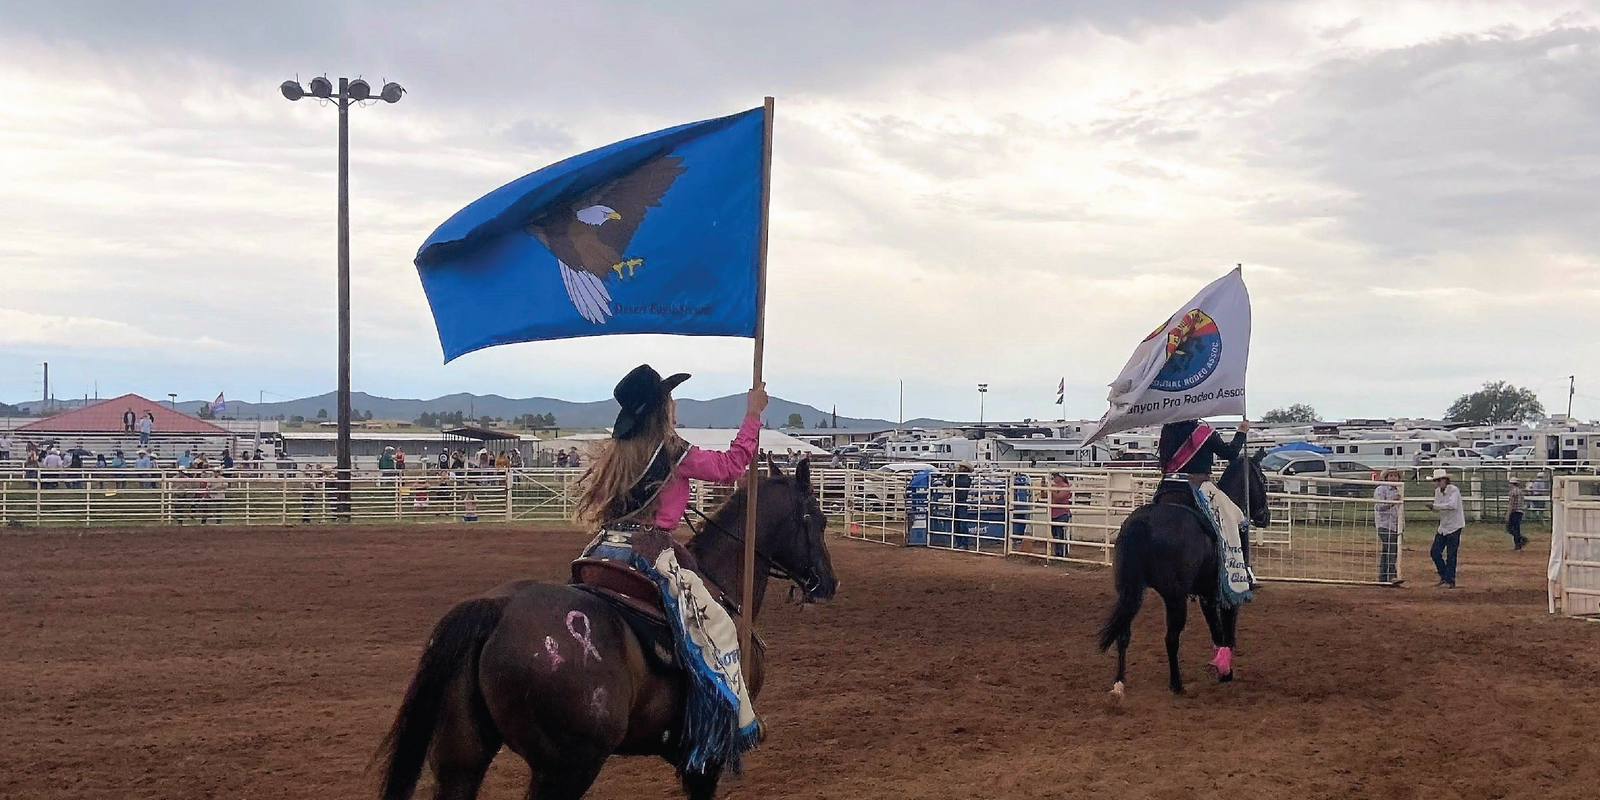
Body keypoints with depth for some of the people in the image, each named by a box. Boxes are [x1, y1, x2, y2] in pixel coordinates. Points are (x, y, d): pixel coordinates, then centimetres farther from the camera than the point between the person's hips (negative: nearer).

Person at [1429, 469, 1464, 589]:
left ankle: (1450, 581, 3)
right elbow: (1437, 507, 7)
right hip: (1443, 527, 7)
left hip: (1454, 526, -7)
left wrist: (1435, 506, -29)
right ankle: (1443, 575, 21)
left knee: (1451, 555, -5)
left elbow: (1452, 505, -30)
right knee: (1434, 552, 4)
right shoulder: (1437, 491, 8)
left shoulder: (1453, 490, -14)